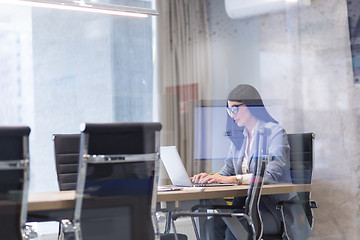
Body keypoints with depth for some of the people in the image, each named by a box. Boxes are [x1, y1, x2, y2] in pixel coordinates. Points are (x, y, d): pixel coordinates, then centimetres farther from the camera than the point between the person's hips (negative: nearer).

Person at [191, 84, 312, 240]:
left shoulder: (275, 132, -9)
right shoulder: (238, 136, 15)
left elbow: (272, 175, -21)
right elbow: (229, 169, 15)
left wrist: (234, 179, -29)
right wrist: (211, 177, -8)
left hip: (278, 210, -6)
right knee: (213, 223, -22)